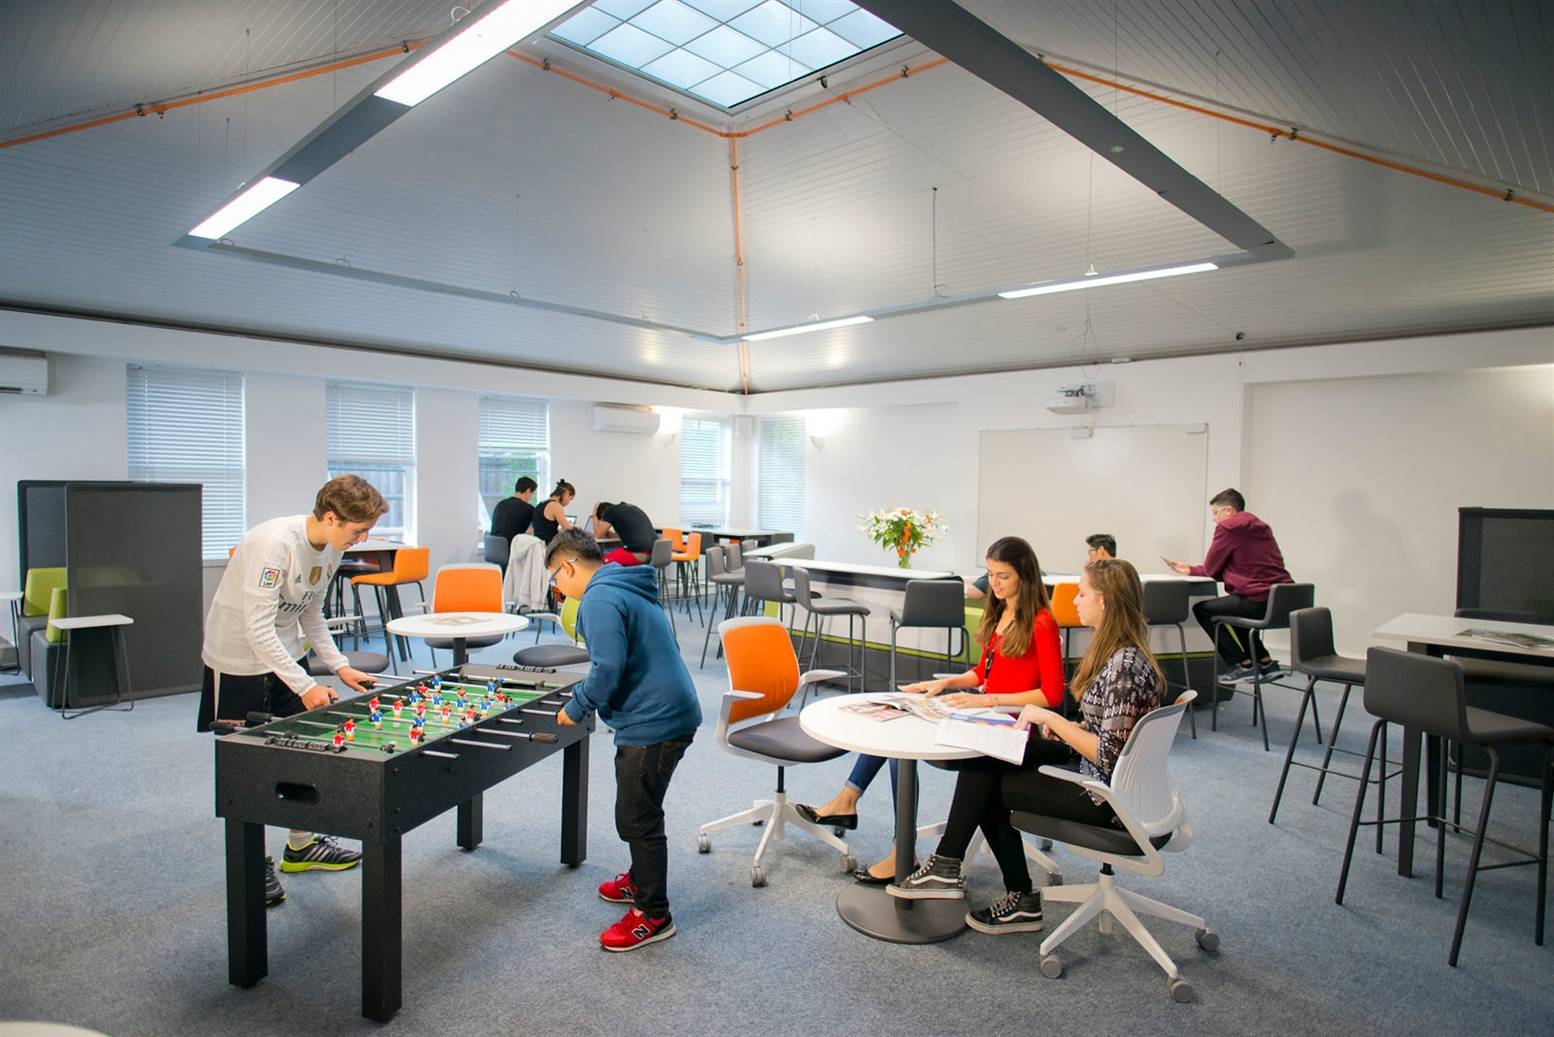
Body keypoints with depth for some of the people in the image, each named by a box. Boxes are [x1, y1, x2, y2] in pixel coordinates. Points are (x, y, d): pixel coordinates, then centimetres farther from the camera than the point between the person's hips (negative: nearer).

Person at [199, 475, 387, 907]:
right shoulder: (275, 543, -30)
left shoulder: (330, 549, -4)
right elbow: (258, 630, -30)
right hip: (239, 661, -7)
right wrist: (304, 686, -31)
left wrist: (340, 666, 0)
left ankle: (301, 846, 26)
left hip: (284, 655, 8)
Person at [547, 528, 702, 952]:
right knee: (639, 811, 26)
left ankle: (653, 916, 18)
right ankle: (640, 878, 44)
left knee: (636, 819, 4)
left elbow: (608, 668, -25)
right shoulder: (624, 588, 14)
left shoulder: (599, 599, -17)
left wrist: (576, 708, -10)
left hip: (653, 722, -10)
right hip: (667, 712, 10)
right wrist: (583, 693, 17)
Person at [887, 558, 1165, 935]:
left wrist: (1053, 719, -19)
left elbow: (1108, 756, -27)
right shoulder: (1121, 653, 6)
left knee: (989, 783, 1)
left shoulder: (1123, 665, -25)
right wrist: (1065, 729, 1)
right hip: (1102, 778, 9)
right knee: (984, 762, 6)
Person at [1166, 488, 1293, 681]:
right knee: (1234, 608, 33)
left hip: (1259, 602, -9)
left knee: (1201, 609, 7)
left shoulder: (1228, 527, -7)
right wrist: (1190, 570, 28)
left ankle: (1243, 665, 5)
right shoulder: (1260, 526, 20)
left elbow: (1211, 569, -3)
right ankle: (1266, 662, 29)